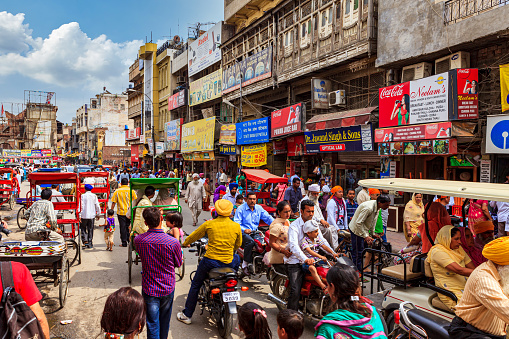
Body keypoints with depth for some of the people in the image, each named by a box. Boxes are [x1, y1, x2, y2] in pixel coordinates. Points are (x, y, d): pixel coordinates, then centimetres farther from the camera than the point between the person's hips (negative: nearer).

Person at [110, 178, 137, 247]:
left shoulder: (117, 191, -4)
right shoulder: (132, 191, -2)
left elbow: (113, 203, -4)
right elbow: (135, 202, 0)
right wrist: (134, 211, 10)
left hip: (121, 212, -1)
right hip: (130, 212, 1)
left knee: (123, 227, 5)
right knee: (129, 227, 14)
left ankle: (124, 243, 8)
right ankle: (130, 241, 17)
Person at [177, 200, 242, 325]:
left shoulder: (209, 224, -5)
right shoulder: (236, 226, -4)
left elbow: (194, 236, 10)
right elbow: (238, 244, 11)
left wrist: (185, 244, 30)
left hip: (210, 261, -1)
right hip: (228, 263, 1)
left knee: (195, 285, 19)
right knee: (237, 257, 36)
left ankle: (187, 315, 25)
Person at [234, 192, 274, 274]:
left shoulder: (259, 208, 14)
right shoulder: (241, 209, -1)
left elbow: (267, 217, 10)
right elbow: (236, 223, -8)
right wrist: (244, 230, -26)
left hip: (255, 232, 5)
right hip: (243, 233, -5)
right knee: (250, 242, -36)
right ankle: (245, 264, -24)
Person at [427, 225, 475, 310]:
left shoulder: (458, 249, 15)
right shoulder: (437, 252, -13)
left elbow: (472, 268, 10)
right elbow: (459, 270, -21)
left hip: (466, 288, 8)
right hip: (451, 293, -7)